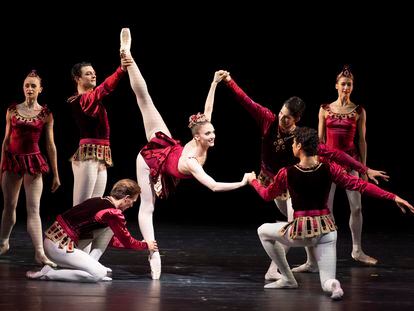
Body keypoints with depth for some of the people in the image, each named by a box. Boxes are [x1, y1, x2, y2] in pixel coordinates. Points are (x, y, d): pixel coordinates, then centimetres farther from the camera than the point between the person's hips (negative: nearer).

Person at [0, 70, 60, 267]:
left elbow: (50, 145, 2)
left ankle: (39, 252, -14)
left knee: (33, 208, -9)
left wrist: (55, 174, 2)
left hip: (33, 162, -2)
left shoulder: (45, 114, 0)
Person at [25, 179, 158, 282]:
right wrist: (146, 245, 20)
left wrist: (139, 244, 34)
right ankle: (47, 274, -9)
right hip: (59, 246, -10)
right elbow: (128, 242, 1)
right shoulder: (113, 213, -12)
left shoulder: (100, 201, 16)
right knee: (99, 274, -9)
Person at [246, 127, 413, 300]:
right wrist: (393, 197, -3)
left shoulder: (286, 173, -8)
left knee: (263, 231, 26)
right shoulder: (328, 168, -5)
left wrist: (252, 180, 32)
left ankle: (287, 279, 21)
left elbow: (267, 195, 10)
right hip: (326, 230, 3)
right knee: (327, 282, 12)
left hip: (301, 231, -3)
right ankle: (332, 285, -28)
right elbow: (359, 185, -6)